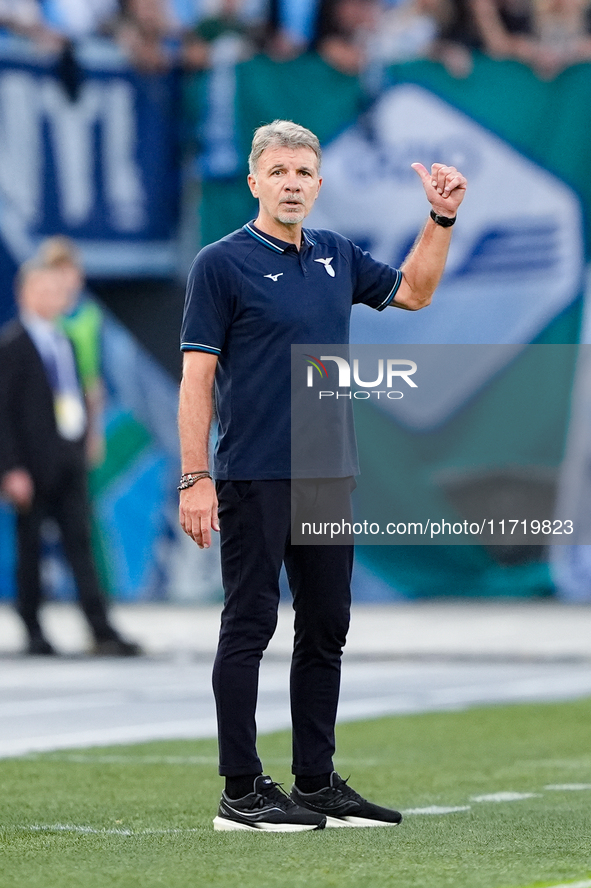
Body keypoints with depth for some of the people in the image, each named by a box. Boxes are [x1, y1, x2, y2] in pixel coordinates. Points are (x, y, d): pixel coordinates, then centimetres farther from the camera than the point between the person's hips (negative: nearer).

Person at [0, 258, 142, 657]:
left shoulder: (64, 342, 15)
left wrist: (81, 448, 11)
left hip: (69, 464, 6)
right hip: (33, 467, -6)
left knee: (81, 544, 1)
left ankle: (103, 632, -4)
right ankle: (34, 634, 9)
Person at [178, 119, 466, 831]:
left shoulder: (336, 256, 13)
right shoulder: (222, 263, -5)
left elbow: (412, 291, 29)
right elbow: (196, 377, -9)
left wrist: (441, 218, 15)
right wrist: (194, 480, -16)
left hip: (329, 477, 7)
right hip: (253, 478, -6)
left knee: (326, 629, 9)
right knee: (249, 626, -3)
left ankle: (317, 783, 16)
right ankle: (241, 791, 0)